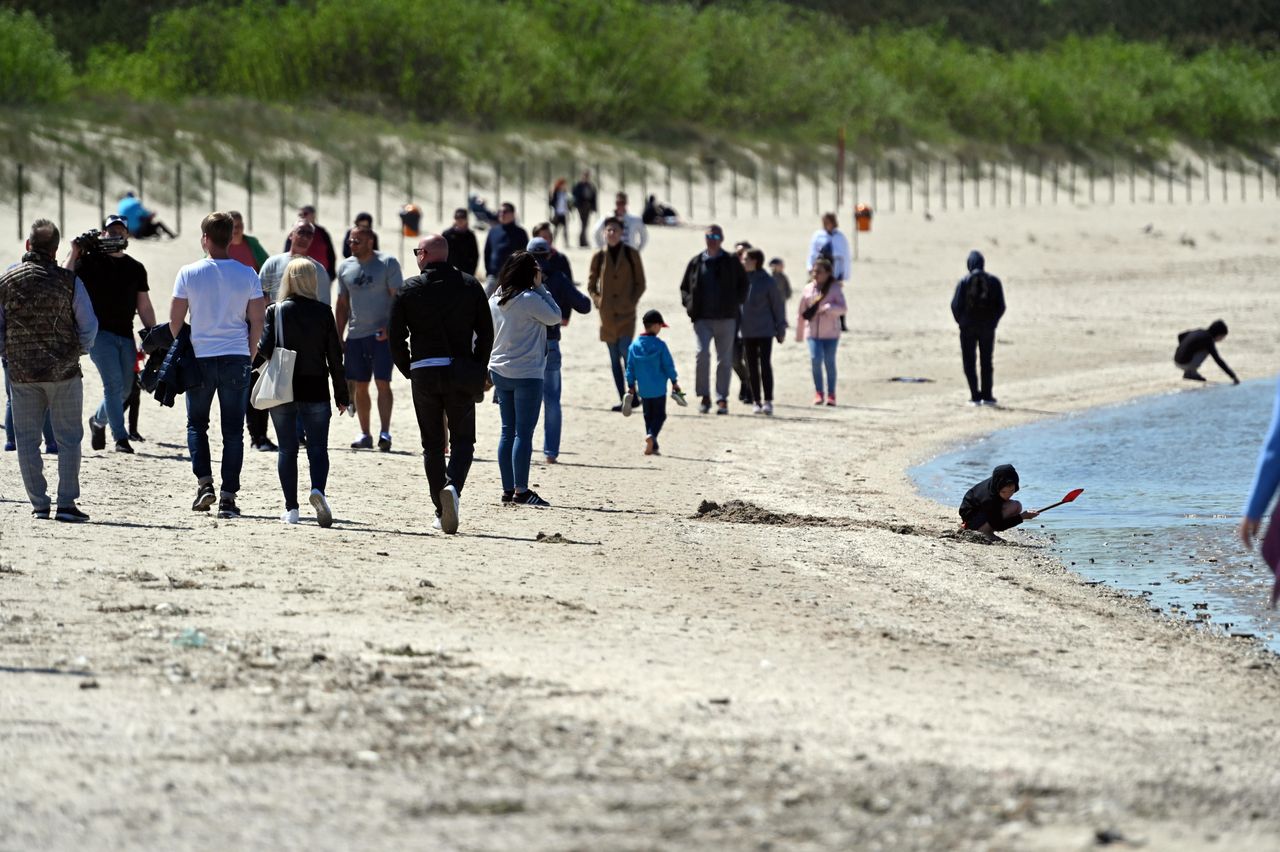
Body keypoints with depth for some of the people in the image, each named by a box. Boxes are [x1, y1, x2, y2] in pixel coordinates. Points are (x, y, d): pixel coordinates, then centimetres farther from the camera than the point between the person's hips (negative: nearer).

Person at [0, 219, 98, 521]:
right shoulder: (69, 281, -7)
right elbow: (88, 325, -3)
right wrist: (80, 351, 15)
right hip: (63, 371, -1)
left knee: (27, 440, 8)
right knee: (68, 439, 5)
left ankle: (39, 505, 7)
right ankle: (66, 504, 0)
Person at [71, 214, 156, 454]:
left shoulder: (135, 268, 14)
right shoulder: (90, 260, 2)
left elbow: (144, 307, 15)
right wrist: (74, 254, -15)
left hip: (125, 335, 5)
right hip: (100, 333, -5)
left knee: (125, 389, 7)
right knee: (113, 383, -17)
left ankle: (98, 420, 35)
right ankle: (120, 437, -18)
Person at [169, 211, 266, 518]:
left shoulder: (189, 274, -4)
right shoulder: (247, 275, -1)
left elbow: (175, 319, 0)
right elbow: (257, 320, 1)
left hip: (201, 357, -1)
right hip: (237, 357, 1)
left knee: (196, 423, 16)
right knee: (233, 430, 4)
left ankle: (204, 482, -1)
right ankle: (228, 496, -1)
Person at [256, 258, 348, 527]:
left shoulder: (275, 312, -4)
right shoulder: (323, 313, -3)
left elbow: (264, 350, -8)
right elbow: (335, 355, -1)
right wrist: (341, 394, 6)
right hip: (315, 390, 0)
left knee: (287, 449, 9)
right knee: (317, 447, 4)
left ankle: (291, 508, 6)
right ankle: (318, 489, -23)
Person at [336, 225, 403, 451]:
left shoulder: (387, 263, -4)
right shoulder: (346, 267, 11)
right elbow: (342, 305, 16)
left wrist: (390, 328, -17)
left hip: (381, 334, -5)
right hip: (355, 335, 5)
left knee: (382, 382, -11)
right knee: (359, 386, 6)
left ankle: (384, 432, -13)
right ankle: (365, 434, 14)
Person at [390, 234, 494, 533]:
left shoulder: (409, 289, 0)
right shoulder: (470, 286, 3)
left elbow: (396, 335, -1)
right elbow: (486, 332, 3)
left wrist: (408, 370, 12)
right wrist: (477, 370, 12)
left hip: (424, 373, 0)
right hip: (461, 373, 0)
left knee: (432, 444, 10)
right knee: (462, 439, 7)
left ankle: (441, 511, 8)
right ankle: (453, 486, -22)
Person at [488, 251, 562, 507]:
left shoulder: (495, 299, 6)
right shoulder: (530, 300, -16)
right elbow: (555, 317, -5)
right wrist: (540, 287, -5)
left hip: (500, 371, 7)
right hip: (526, 375, -7)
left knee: (508, 432, 11)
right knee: (524, 433, -3)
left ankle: (507, 490, 11)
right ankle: (521, 490, -4)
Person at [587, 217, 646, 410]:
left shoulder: (631, 254, 2)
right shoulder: (599, 257, 6)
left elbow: (640, 284, 6)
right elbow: (591, 285, 13)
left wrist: (632, 302, -6)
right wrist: (598, 302, -1)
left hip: (626, 313, -3)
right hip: (607, 314, 3)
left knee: (625, 351, -16)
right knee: (614, 357, 5)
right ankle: (623, 399, 11)